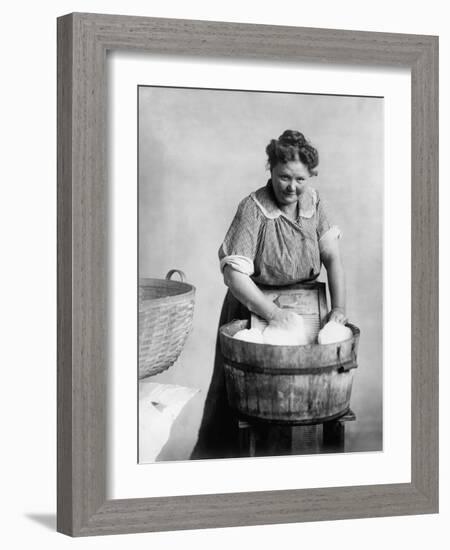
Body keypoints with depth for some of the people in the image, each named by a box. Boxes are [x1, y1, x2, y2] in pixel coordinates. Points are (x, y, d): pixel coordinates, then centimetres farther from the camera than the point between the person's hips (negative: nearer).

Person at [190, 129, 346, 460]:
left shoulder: (313, 201, -3)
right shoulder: (253, 210, -20)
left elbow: (332, 256, -5)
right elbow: (234, 274, -27)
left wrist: (339, 308, -16)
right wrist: (272, 313, -31)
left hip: (300, 309, 5)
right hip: (251, 307, -5)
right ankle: (214, 461, 17)